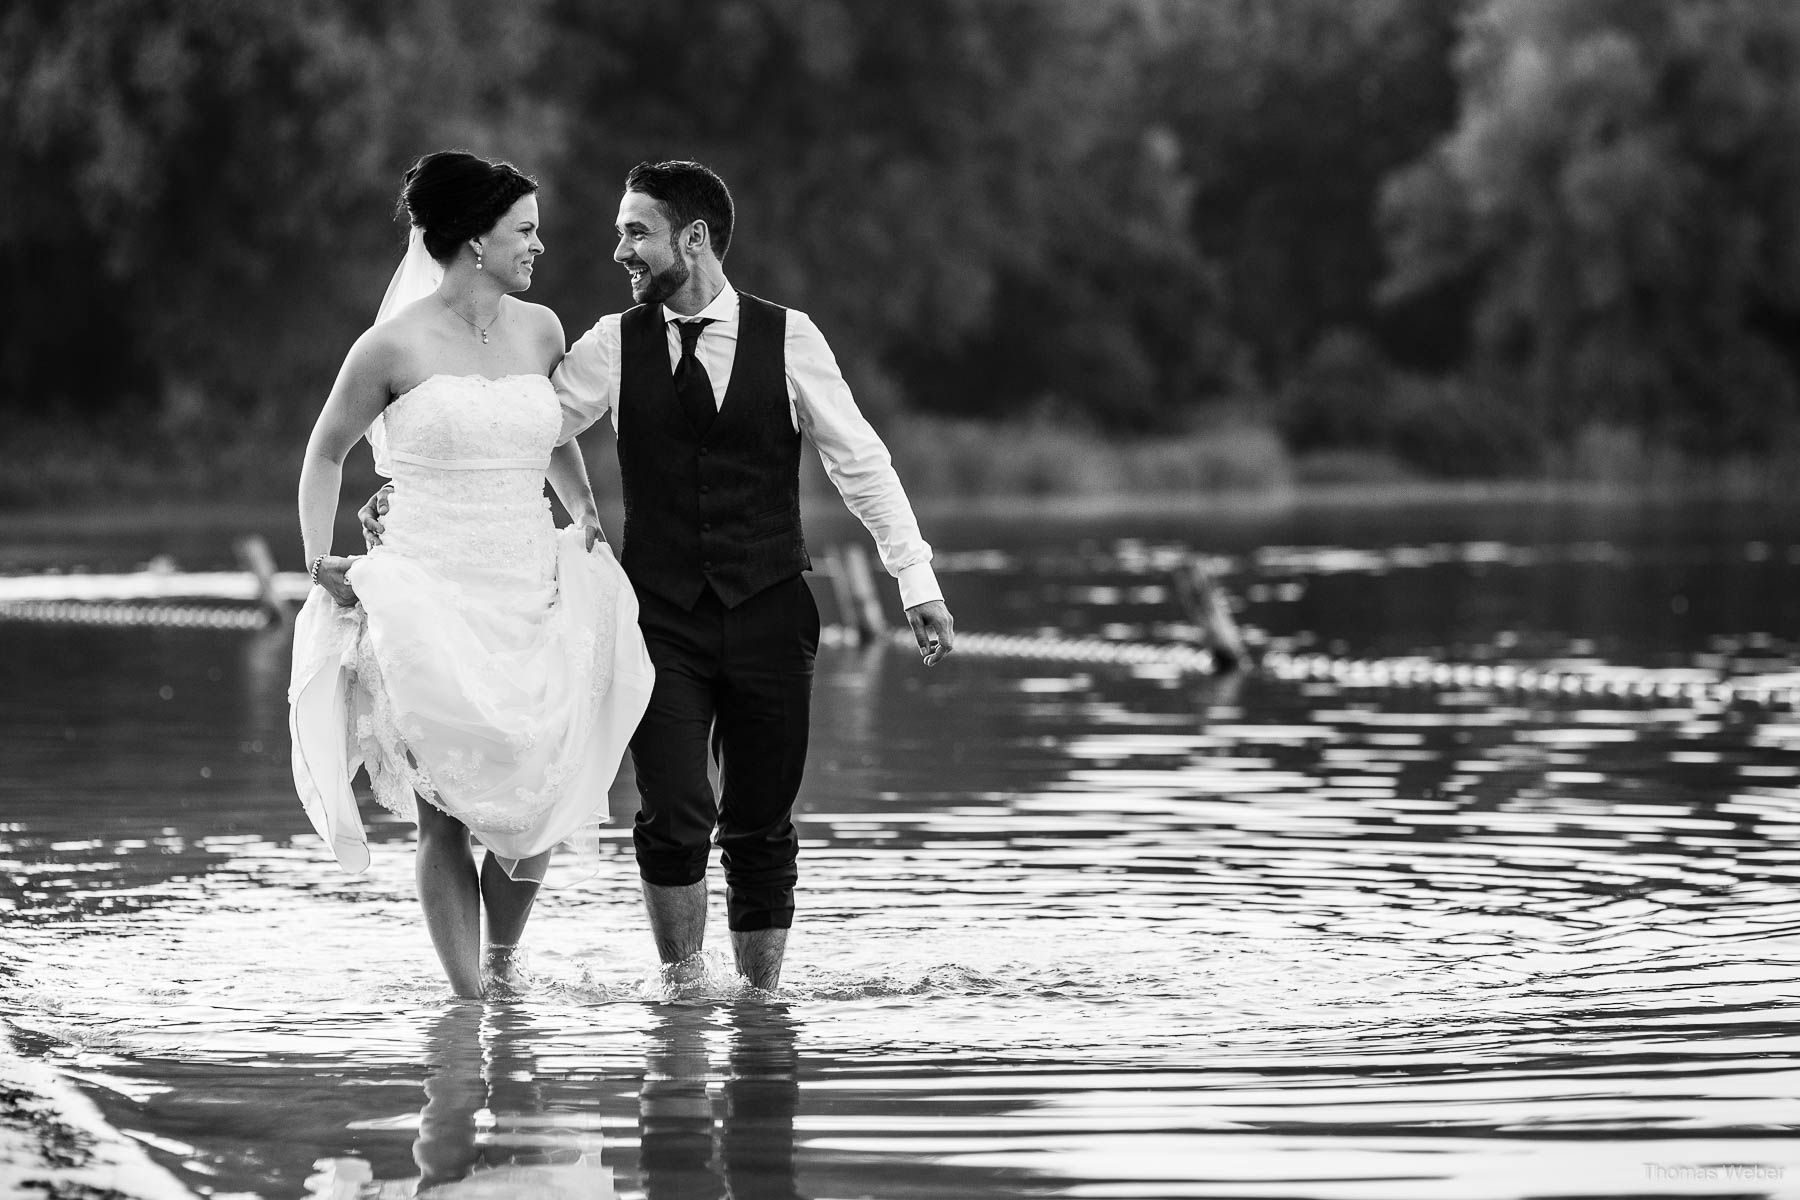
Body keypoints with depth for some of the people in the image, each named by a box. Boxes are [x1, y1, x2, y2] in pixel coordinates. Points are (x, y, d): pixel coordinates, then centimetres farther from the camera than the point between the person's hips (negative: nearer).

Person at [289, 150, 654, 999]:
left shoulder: (539, 330, 7)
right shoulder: (396, 346, -6)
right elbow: (325, 454, 7)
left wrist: (585, 511, 16)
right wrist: (320, 562, -2)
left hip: (532, 599, 4)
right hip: (431, 602, -4)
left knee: (535, 802, 1)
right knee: (446, 810, -3)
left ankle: (502, 959, 25)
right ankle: (466, 996, 4)